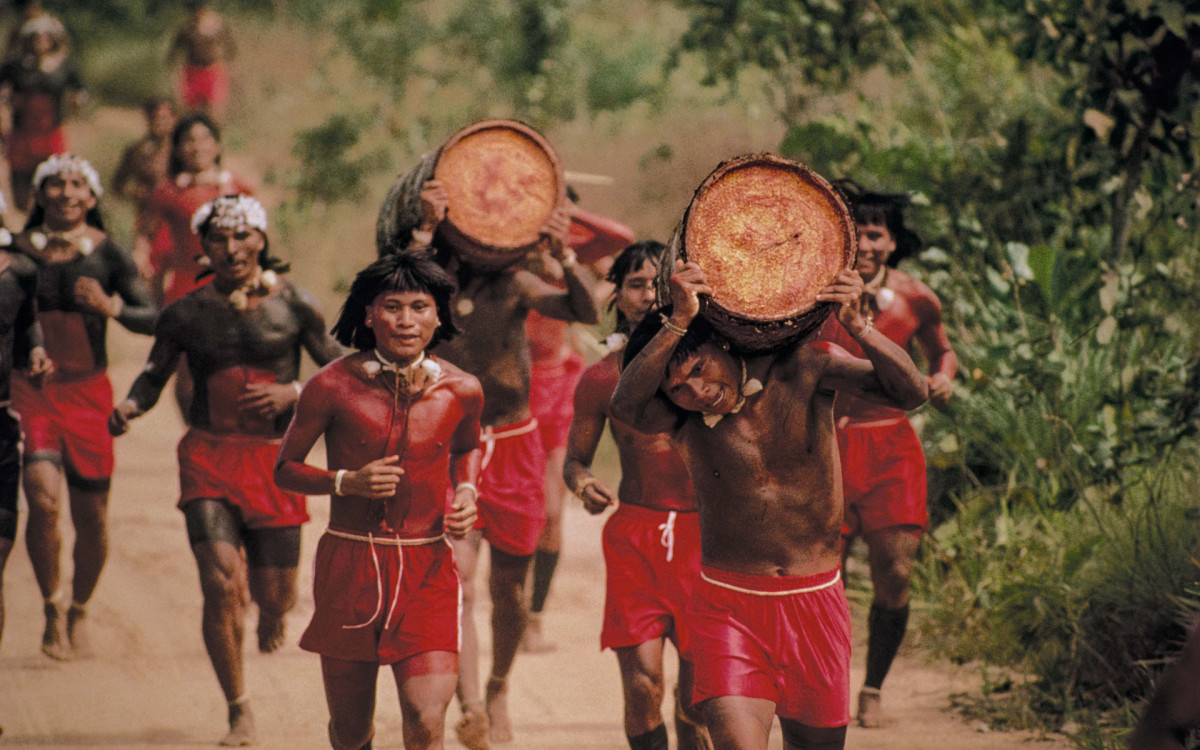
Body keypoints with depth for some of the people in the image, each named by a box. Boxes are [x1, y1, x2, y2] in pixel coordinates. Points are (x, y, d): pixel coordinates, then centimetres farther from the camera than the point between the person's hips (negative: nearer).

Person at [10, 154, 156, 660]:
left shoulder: (107, 253, -1)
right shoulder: (18, 250, 1)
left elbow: (152, 319, -4)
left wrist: (110, 306, -20)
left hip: (87, 391, 1)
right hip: (31, 390, -1)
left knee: (91, 514, 5)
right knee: (43, 500, -19)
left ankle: (79, 610, 30)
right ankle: (51, 606, 2)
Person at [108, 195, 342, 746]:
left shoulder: (293, 306, -2)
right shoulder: (187, 314, 1)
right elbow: (155, 374, 10)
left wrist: (292, 393, -14)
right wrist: (128, 406, -11)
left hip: (274, 457, 0)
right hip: (209, 457, 0)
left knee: (274, 592, 4)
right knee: (221, 584, -15)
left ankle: (272, 608, 47)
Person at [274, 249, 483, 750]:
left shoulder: (461, 391, 0)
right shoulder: (333, 386, -8)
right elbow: (285, 469, 3)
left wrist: (465, 493, 2)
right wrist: (347, 482, -15)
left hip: (427, 568, 0)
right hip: (349, 565, 0)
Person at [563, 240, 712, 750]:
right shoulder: (602, 377, 3)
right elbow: (576, 457, 13)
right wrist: (582, 484, -9)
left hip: (703, 535, 0)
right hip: (634, 535, 0)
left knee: (697, 694, 3)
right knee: (642, 685, -8)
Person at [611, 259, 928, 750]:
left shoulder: (801, 367, -7)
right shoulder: (682, 421, -8)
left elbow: (910, 393, -18)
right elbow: (625, 406, -32)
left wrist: (856, 325, -35)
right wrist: (677, 319, -42)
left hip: (815, 604, 1)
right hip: (729, 608, -1)